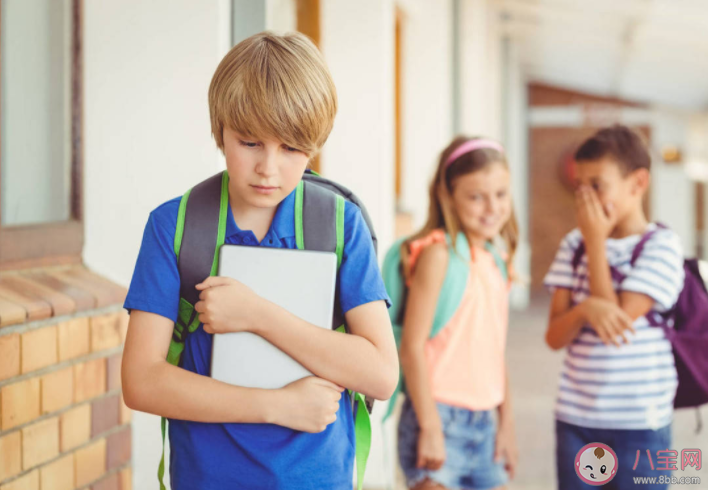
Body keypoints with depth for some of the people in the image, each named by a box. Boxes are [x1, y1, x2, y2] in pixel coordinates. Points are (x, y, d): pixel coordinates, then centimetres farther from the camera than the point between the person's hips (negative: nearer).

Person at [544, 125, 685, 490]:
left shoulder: (661, 245, -7)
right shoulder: (574, 245, 5)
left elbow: (618, 322, -15)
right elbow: (555, 336, 1)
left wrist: (596, 242, -11)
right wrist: (586, 309, -21)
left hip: (639, 422, -4)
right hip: (575, 418, 4)